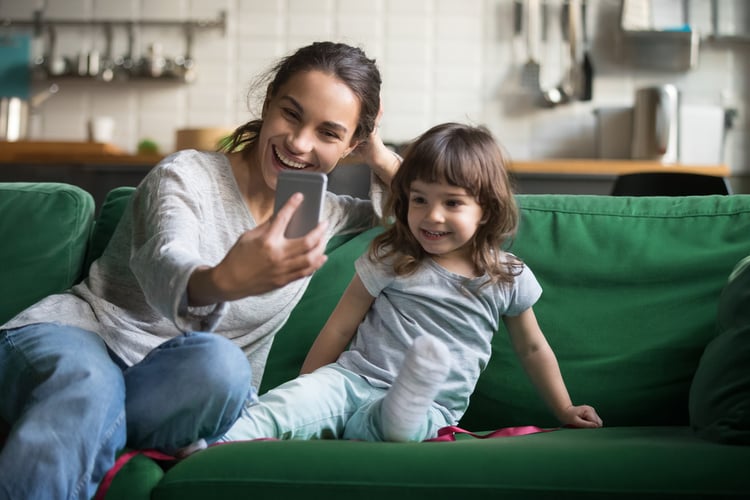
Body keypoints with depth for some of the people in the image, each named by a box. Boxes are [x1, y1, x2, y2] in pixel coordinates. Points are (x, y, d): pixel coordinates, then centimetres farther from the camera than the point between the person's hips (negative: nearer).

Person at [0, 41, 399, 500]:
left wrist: (380, 155, 1)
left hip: (166, 390, 4)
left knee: (221, 364, -34)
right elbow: (164, 266, -27)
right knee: (86, 379, -41)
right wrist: (222, 282, -52)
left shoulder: (322, 216, 11)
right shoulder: (187, 175, -6)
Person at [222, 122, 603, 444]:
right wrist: (305, 392, 11)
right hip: (355, 378, 0)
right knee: (280, 407, -32)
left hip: (428, 409, 1)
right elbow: (340, 328, 11)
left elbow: (532, 349, 22)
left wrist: (565, 411, 28)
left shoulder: (509, 279, 7)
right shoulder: (390, 258, 5)